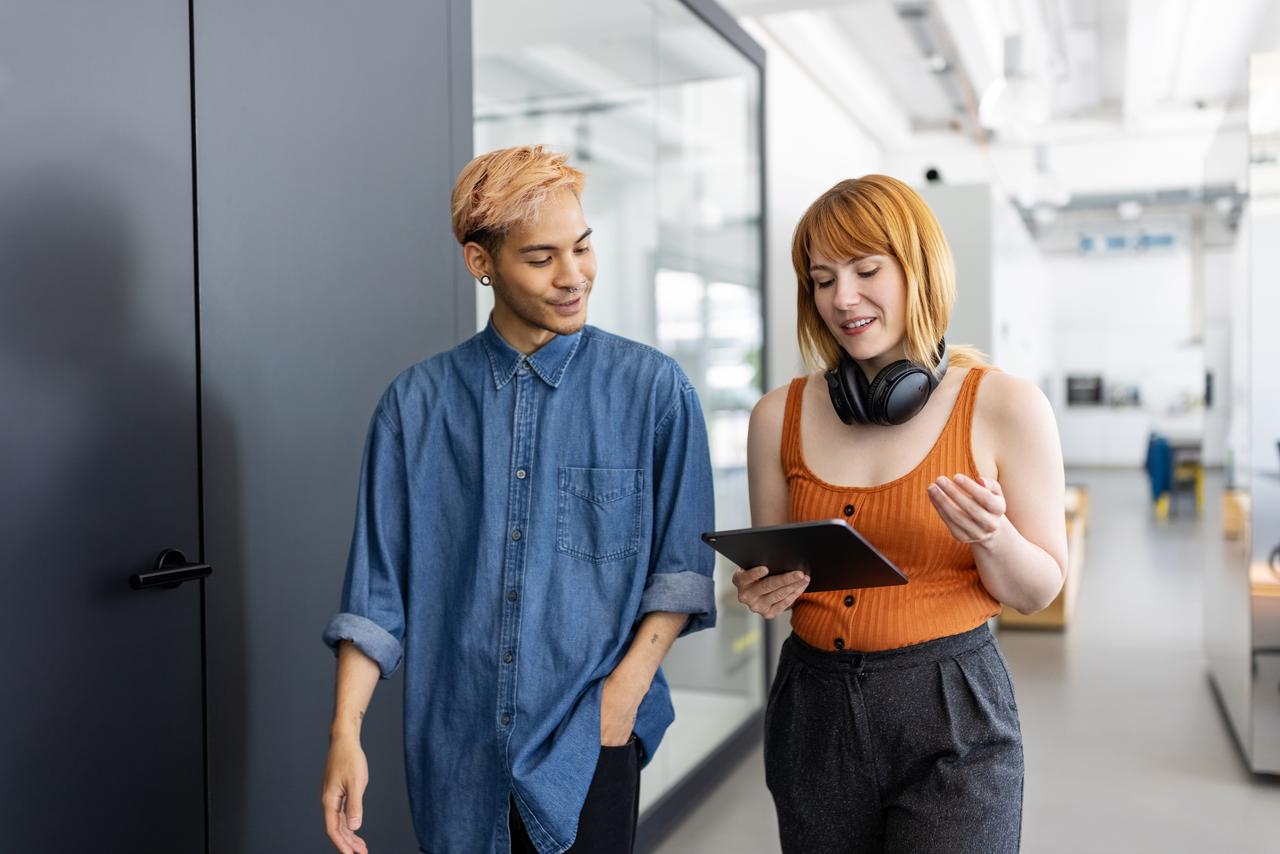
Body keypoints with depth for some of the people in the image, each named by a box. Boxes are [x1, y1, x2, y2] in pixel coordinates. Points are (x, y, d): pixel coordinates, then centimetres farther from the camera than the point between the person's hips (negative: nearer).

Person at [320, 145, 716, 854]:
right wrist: (345, 730, -5)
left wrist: (628, 686, -12)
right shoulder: (416, 402, 0)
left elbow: (680, 566, -2)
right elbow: (377, 588, 0)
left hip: (589, 743, -1)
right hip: (457, 747, 2)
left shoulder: (654, 389, -3)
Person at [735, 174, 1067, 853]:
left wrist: (992, 538, -21)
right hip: (814, 713, 3)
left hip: (952, 720, -3)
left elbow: (1039, 592, -1)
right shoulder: (779, 416, -1)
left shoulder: (1005, 405, -8)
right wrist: (762, 591, -12)